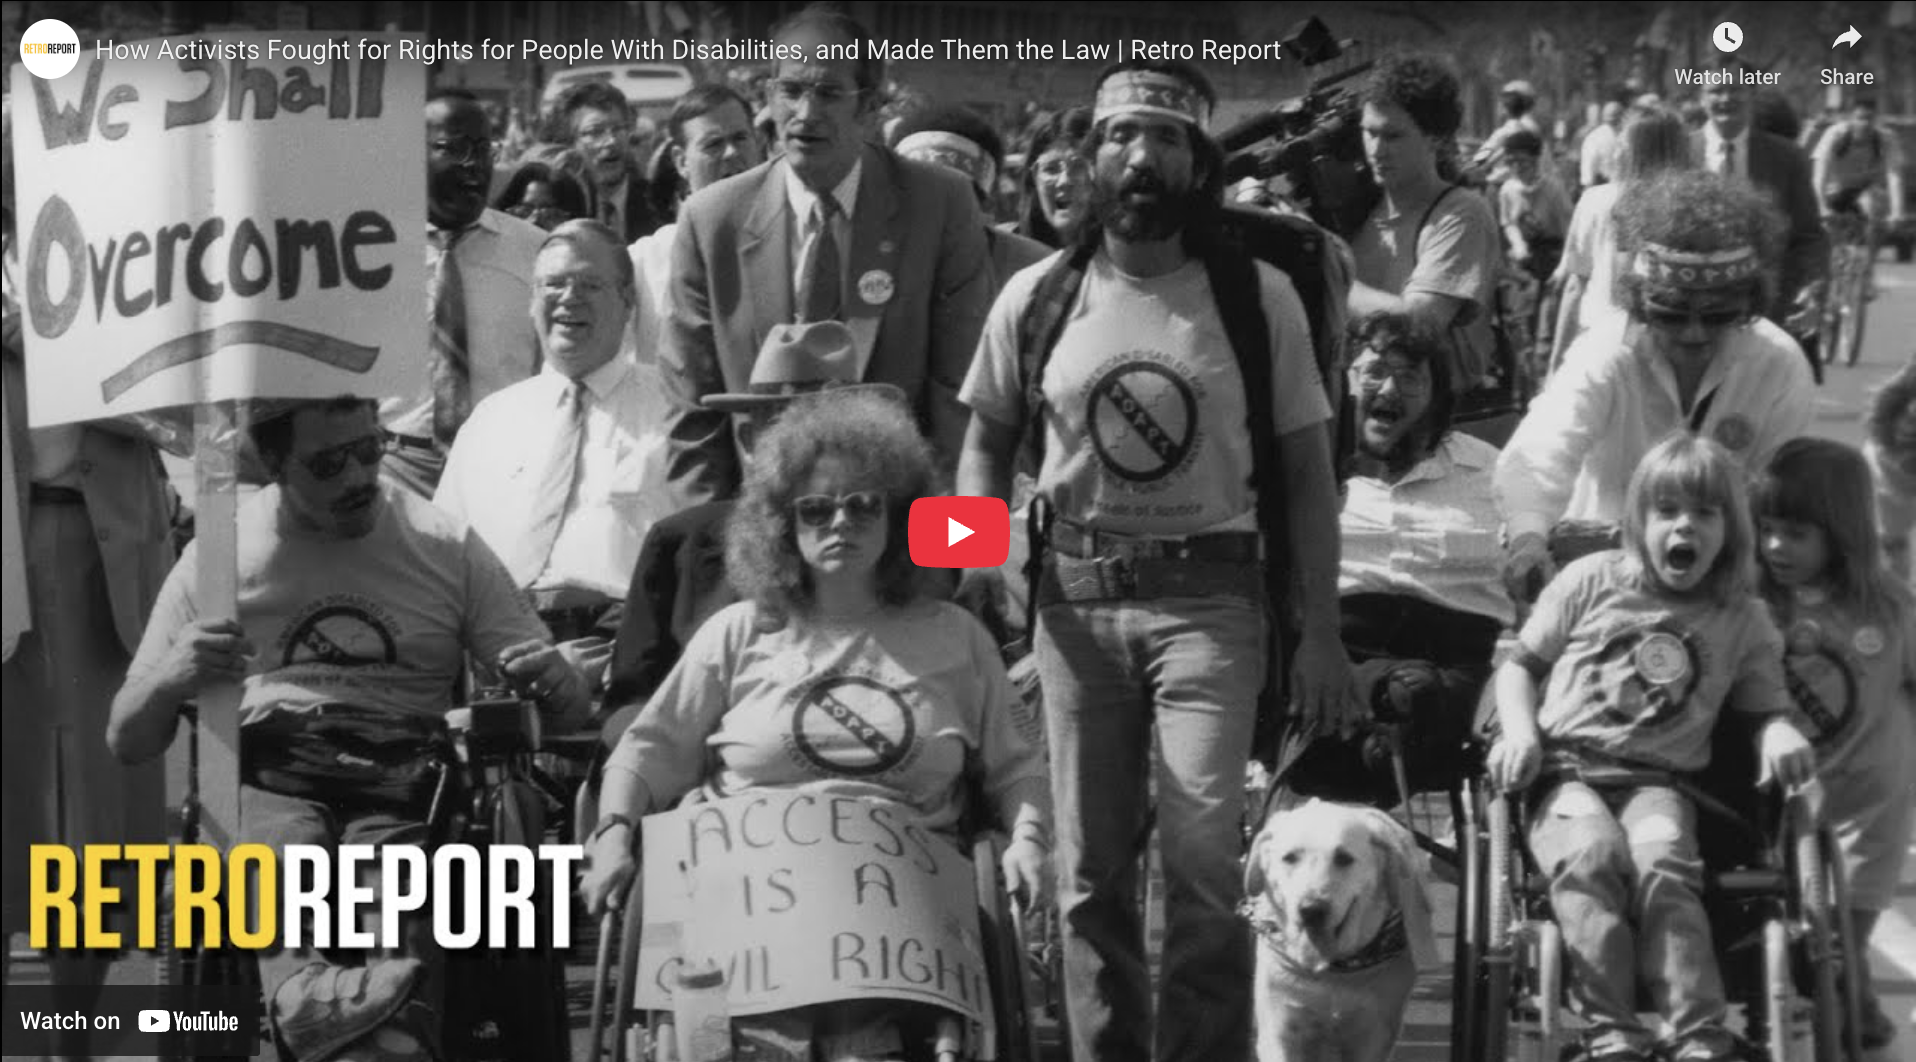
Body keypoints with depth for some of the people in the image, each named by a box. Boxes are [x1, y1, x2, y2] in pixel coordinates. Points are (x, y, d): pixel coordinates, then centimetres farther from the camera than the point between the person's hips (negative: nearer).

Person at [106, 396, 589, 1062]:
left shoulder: (446, 549, 14)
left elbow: (571, 712, 15)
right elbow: (126, 744, 14)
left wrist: (556, 685, -10)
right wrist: (169, 681, -9)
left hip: (403, 785, 0)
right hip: (268, 779, 0)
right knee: (273, 854, -37)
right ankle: (305, 991, -63)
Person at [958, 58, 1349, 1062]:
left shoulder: (1258, 297, 1)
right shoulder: (1036, 297, 5)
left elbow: (1306, 469, 3)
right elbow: (986, 440, 16)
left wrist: (1320, 631, -1)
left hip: (1208, 594, -2)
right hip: (1074, 597, 2)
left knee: (1204, 856, -10)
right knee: (1089, 864, 7)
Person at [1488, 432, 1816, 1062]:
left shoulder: (1742, 621, 12)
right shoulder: (1592, 581, 9)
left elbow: (1765, 705, 16)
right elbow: (1520, 664, 15)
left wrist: (1781, 731, -9)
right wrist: (1519, 731, -3)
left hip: (1657, 780, 1)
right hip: (1566, 767, 0)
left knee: (1662, 863, -33)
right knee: (1590, 854, -34)